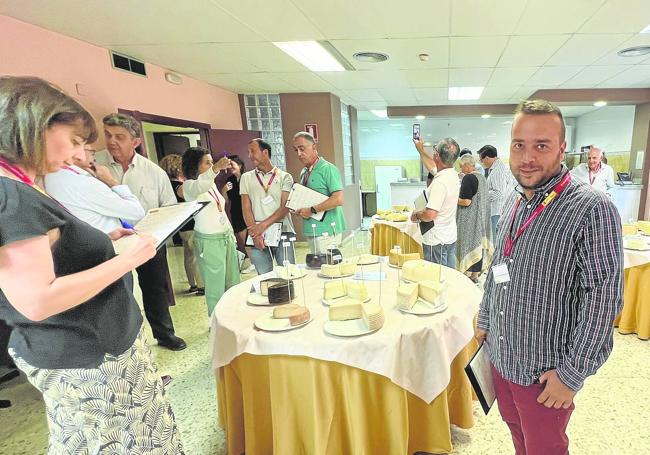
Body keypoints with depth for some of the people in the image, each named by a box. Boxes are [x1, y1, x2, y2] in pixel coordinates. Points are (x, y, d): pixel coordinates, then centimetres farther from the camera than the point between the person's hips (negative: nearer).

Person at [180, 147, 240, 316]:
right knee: (216, 286, 2)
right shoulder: (189, 185, -11)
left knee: (233, 282, 12)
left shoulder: (212, 183, 11)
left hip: (227, 237, 7)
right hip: (209, 241, -7)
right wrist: (215, 169, -54)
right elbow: (198, 187, -37)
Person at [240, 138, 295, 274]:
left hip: (282, 232, -1)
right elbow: (246, 208, 4)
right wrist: (255, 233, -9)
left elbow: (285, 207, -4)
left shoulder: (284, 177, 5)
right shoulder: (246, 178, 11)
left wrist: (263, 225, -14)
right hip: (258, 237, 2)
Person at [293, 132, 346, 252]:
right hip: (311, 230, 8)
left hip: (326, 230, -8)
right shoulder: (304, 172, 15)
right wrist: (299, 210, 2)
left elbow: (338, 199, -20)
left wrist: (312, 210, -18)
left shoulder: (327, 169, -10)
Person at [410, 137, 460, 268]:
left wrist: (416, 215, -9)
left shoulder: (440, 181, -26)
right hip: (450, 237, 9)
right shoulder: (453, 174, 4)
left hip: (437, 242, -9)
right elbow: (432, 166, 25)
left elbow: (430, 214, -29)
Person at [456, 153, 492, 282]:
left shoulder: (468, 178, -17)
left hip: (469, 220, -8)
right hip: (481, 219, 8)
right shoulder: (482, 177, 10)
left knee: (468, 244, 0)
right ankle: (475, 275, 22)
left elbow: (466, 201, -22)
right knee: (478, 243, 12)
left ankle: (467, 275, 8)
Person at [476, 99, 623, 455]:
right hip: (500, 356, 6)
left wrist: (572, 374, -17)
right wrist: (485, 319, 13)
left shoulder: (592, 209, -20)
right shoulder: (513, 202, 2)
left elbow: (604, 299, -20)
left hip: (544, 372, -5)